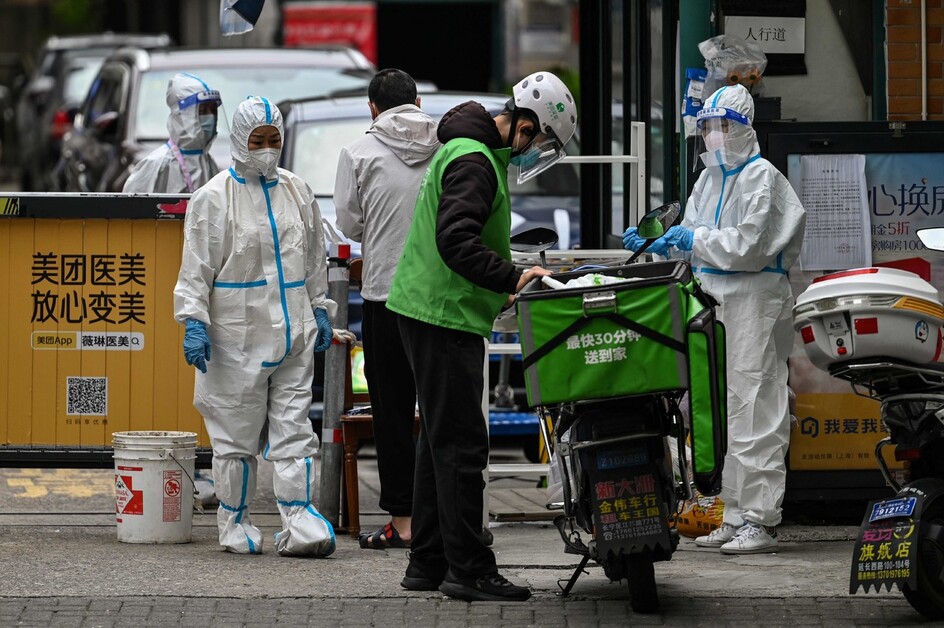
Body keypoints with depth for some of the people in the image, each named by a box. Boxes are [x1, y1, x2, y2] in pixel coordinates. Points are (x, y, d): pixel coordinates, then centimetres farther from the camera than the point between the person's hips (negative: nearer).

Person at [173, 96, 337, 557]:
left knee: (293, 430, -1)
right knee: (236, 434, 3)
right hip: (237, 336, -4)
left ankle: (298, 522, -4)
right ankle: (234, 523, 13)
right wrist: (194, 322, -13)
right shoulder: (214, 197, -4)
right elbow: (197, 265, -6)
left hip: (293, 334, 4)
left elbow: (314, 260, 20)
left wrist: (320, 312, 18)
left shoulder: (297, 193, 11)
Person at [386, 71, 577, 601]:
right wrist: (512, 279, -30)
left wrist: (500, 289, 19)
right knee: (462, 443, -10)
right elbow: (456, 241, -28)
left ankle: (429, 563, 19)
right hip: (445, 317, -11)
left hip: (432, 313, 11)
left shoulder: (473, 152, 18)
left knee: (441, 439, 14)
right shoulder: (473, 162, -17)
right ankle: (468, 568, -10)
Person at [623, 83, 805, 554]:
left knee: (753, 407, -11)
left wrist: (695, 240, -11)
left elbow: (749, 245, -15)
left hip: (755, 298, -9)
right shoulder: (710, 178, 20)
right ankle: (734, 516, 14)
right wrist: (652, 243, 6)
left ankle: (759, 520, -12)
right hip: (717, 299, 9)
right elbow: (692, 240, 23)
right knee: (724, 408, 9)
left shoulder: (761, 177, -6)